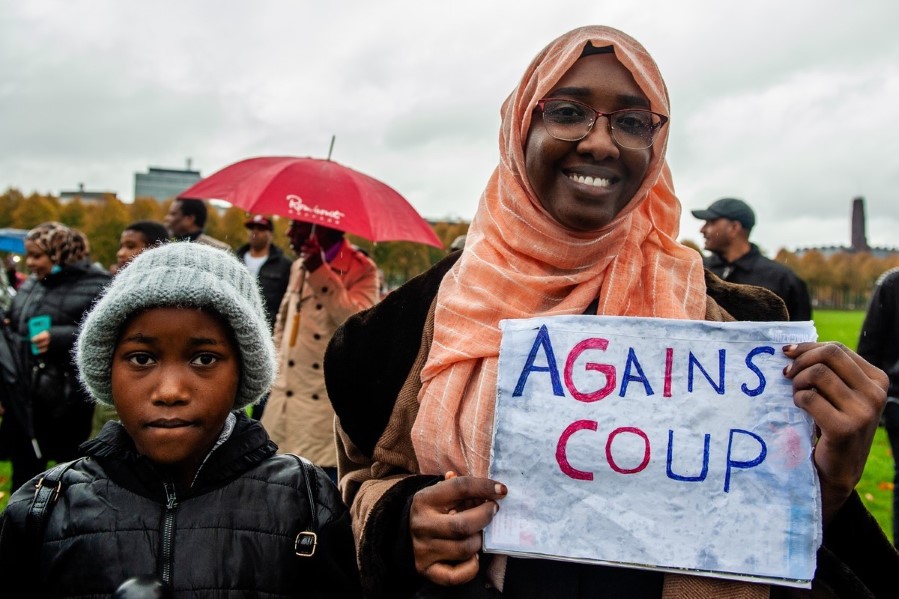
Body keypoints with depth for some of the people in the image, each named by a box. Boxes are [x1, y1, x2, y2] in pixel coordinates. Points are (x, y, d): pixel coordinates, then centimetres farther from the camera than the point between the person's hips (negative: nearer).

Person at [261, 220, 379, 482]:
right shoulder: (299, 267, 14)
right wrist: (278, 361, 17)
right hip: (285, 404, 7)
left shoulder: (361, 270, -7)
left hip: (326, 407, -7)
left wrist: (320, 271, -26)